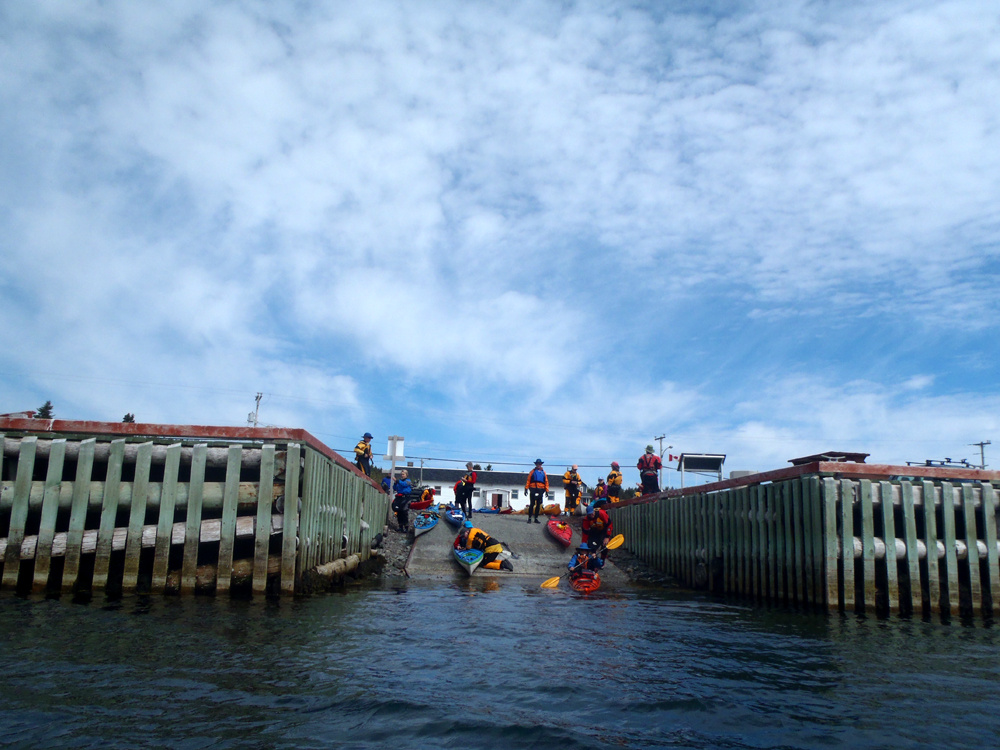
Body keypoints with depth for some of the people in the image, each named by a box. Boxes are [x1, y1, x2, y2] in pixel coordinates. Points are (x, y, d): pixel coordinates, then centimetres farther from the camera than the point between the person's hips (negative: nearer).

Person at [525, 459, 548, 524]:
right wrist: (526, 488, -6)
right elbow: (528, 480, 2)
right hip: (533, 489, -3)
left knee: (538, 505, 6)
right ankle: (529, 518, -1)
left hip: (540, 490, 3)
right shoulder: (532, 472, 6)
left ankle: (536, 518, 12)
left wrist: (546, 490, 5)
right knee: (532, 504, -4)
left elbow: (546, 482, 12)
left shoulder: (543, 472, 13)